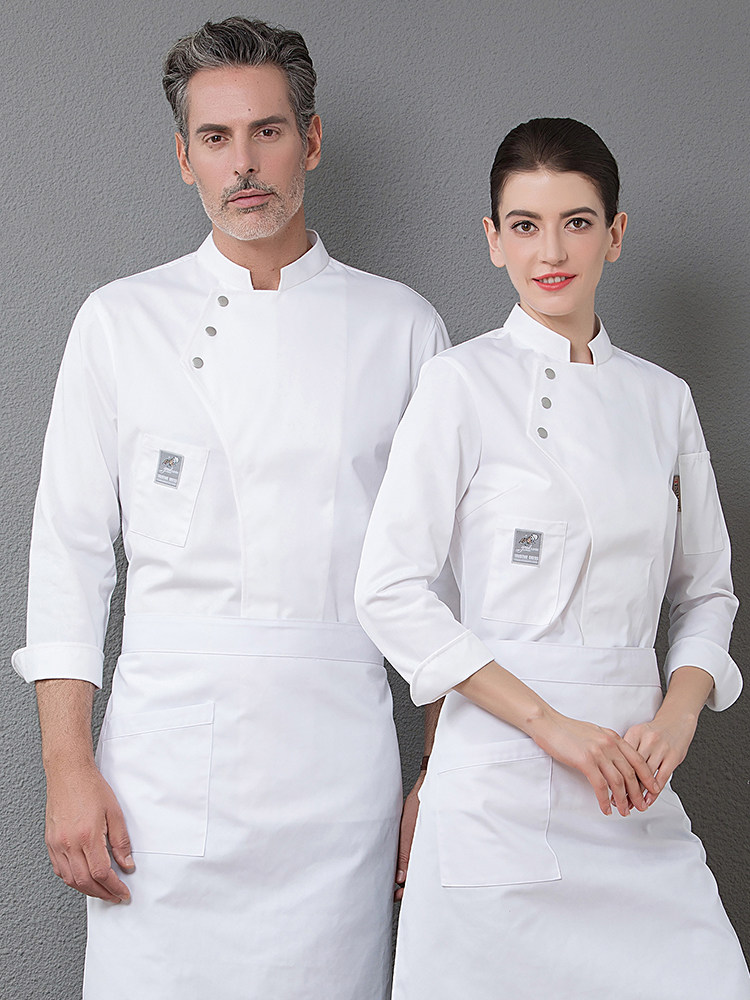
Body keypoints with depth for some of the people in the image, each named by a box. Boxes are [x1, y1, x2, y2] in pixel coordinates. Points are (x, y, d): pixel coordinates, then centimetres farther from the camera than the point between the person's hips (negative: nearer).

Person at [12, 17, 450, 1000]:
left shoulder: (401, 327, 5)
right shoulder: (122, 321, 4)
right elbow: (70, 549, 3)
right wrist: (68, 768, -3)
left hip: (340, 765, 1)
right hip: (164, 761, 0)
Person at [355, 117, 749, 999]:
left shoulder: (663, 398, 10)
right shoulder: (463, 382, -4)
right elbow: (389, 591, -10)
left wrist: (679, 709, -3)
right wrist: (550, 723, -13)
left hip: (637, 787, 4)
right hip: (504, 781, -4)